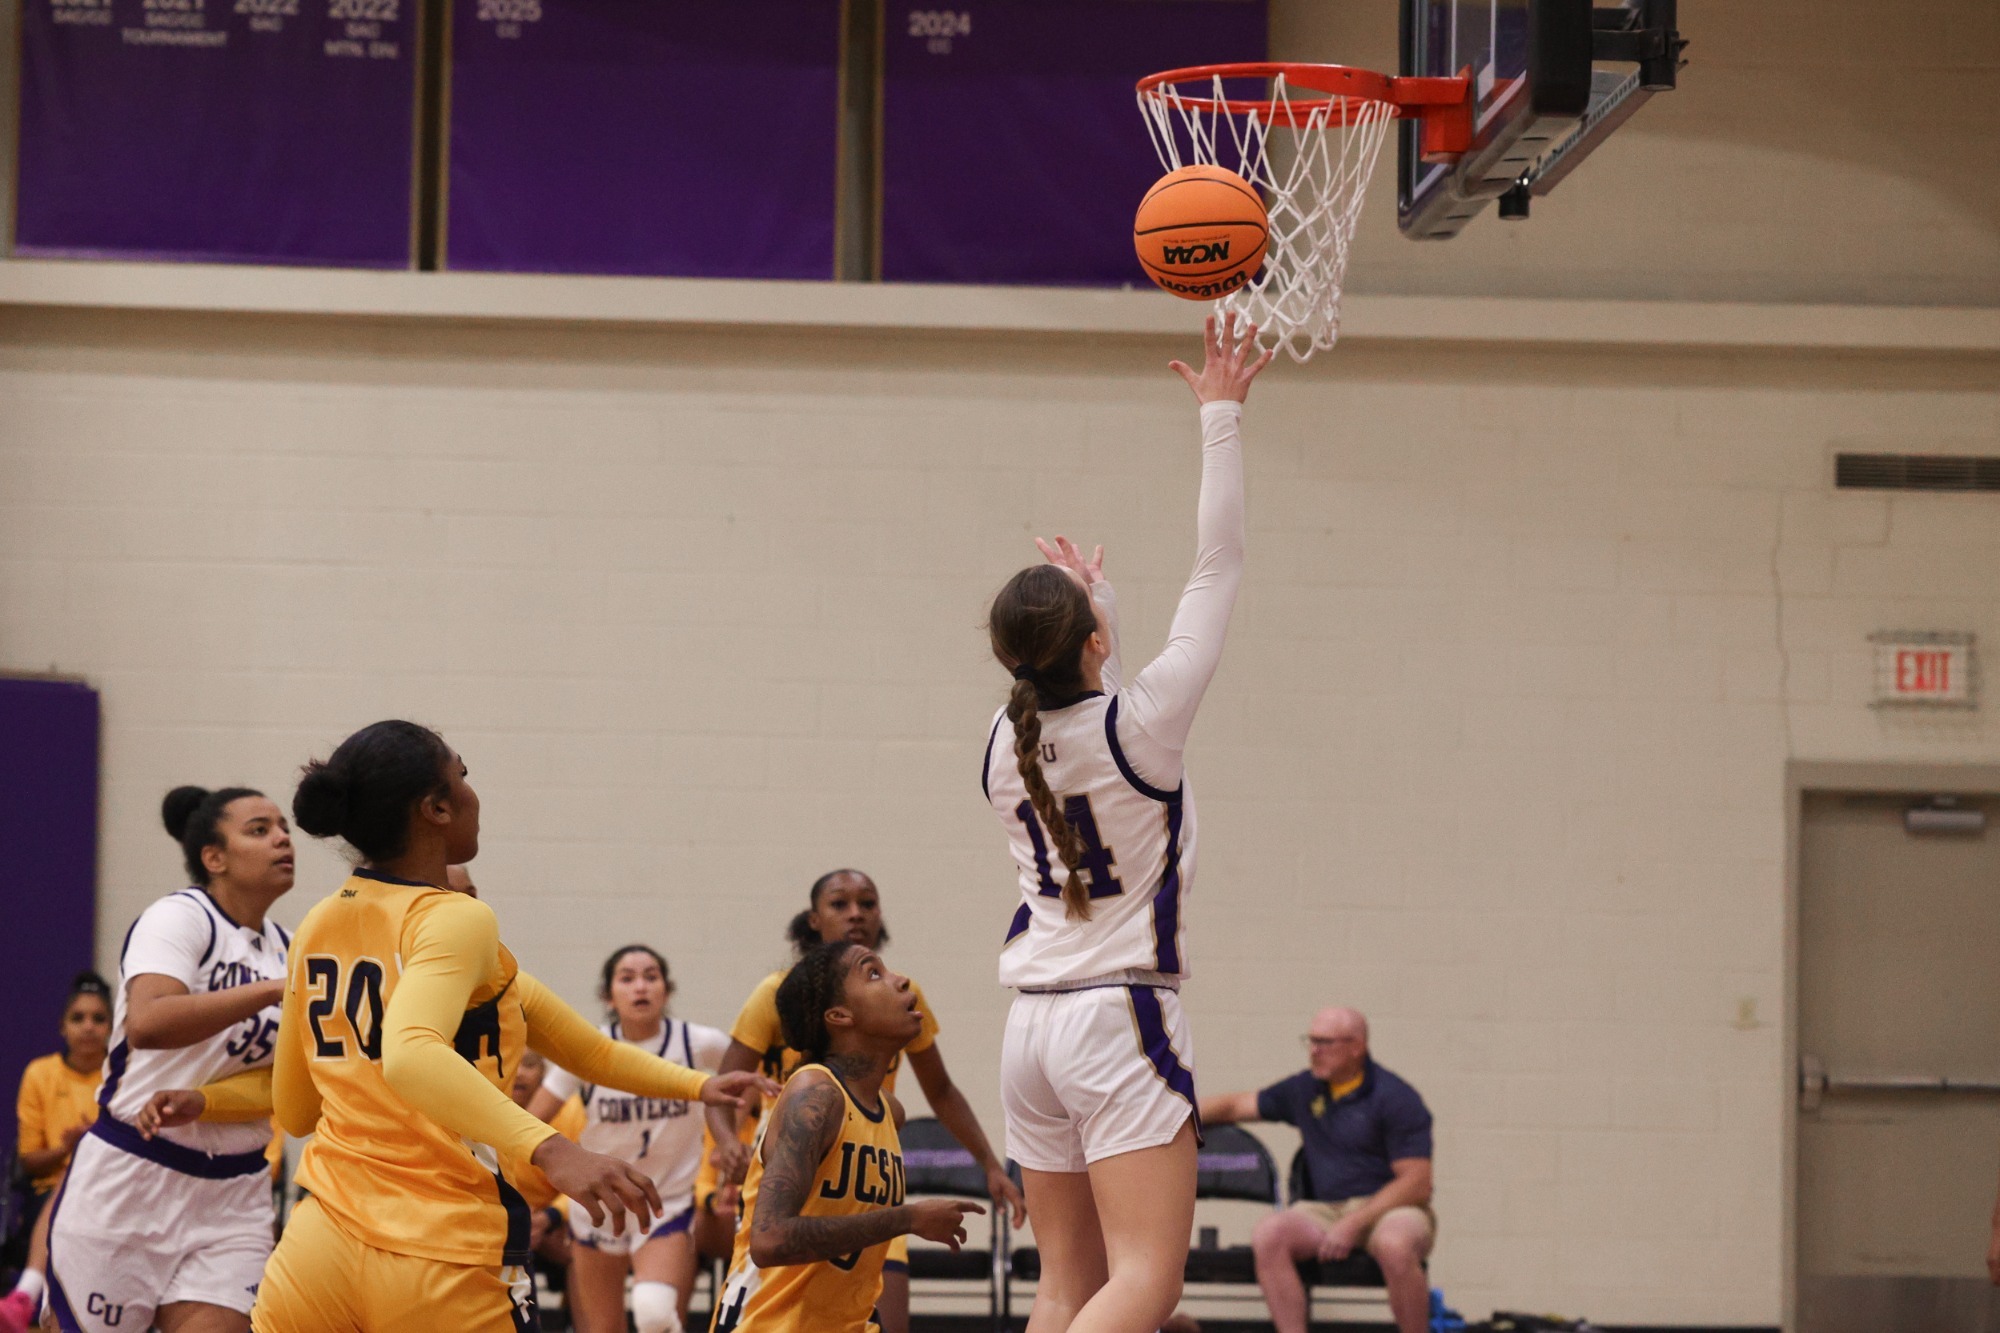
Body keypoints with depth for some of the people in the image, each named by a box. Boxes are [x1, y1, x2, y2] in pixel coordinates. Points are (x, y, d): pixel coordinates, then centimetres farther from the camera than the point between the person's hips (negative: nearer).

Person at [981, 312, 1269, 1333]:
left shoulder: (1006, 741, 4)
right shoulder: (1139, 722, -11)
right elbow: (1215, 569, -5)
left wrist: (1081, 608, 43)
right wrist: (1221, 417, 1)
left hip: (1032, 1020, 7)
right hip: (1121, 1018, -7)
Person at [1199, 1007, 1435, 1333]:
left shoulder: (1396, 1098, -6)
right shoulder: (1305, 1090, 12)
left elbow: (1416, 1183, -12)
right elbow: (1237, 1105, 24)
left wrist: (1354, 1224, -20)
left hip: (1389, 1209, -5)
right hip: (1325, 1209, 5)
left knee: (1395, 1245, -40)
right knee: (1269, 1235, -26)